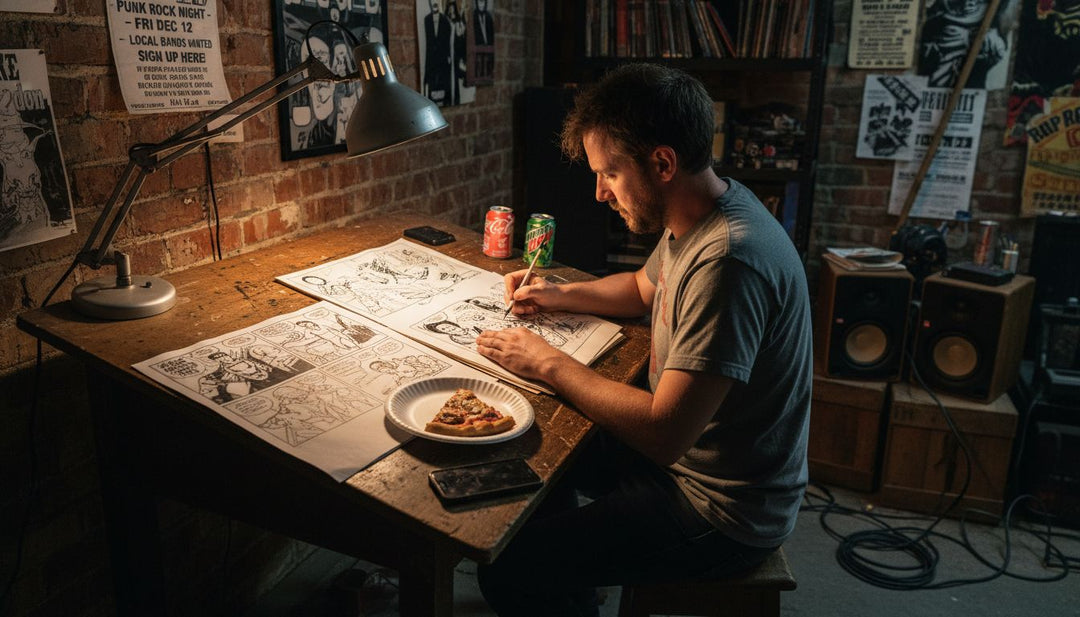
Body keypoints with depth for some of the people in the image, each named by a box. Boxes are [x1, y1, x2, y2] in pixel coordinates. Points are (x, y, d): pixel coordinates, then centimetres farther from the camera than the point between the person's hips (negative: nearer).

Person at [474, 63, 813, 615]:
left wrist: (549, 364, -20)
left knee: (506, 571, -13)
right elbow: (644, 288, 21)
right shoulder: (696, 216, 0)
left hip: (721, 512, -9)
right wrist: (560, 293, 4)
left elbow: (663, 434, -32)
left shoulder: (728, 260, -32)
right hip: (684, 448, 10)